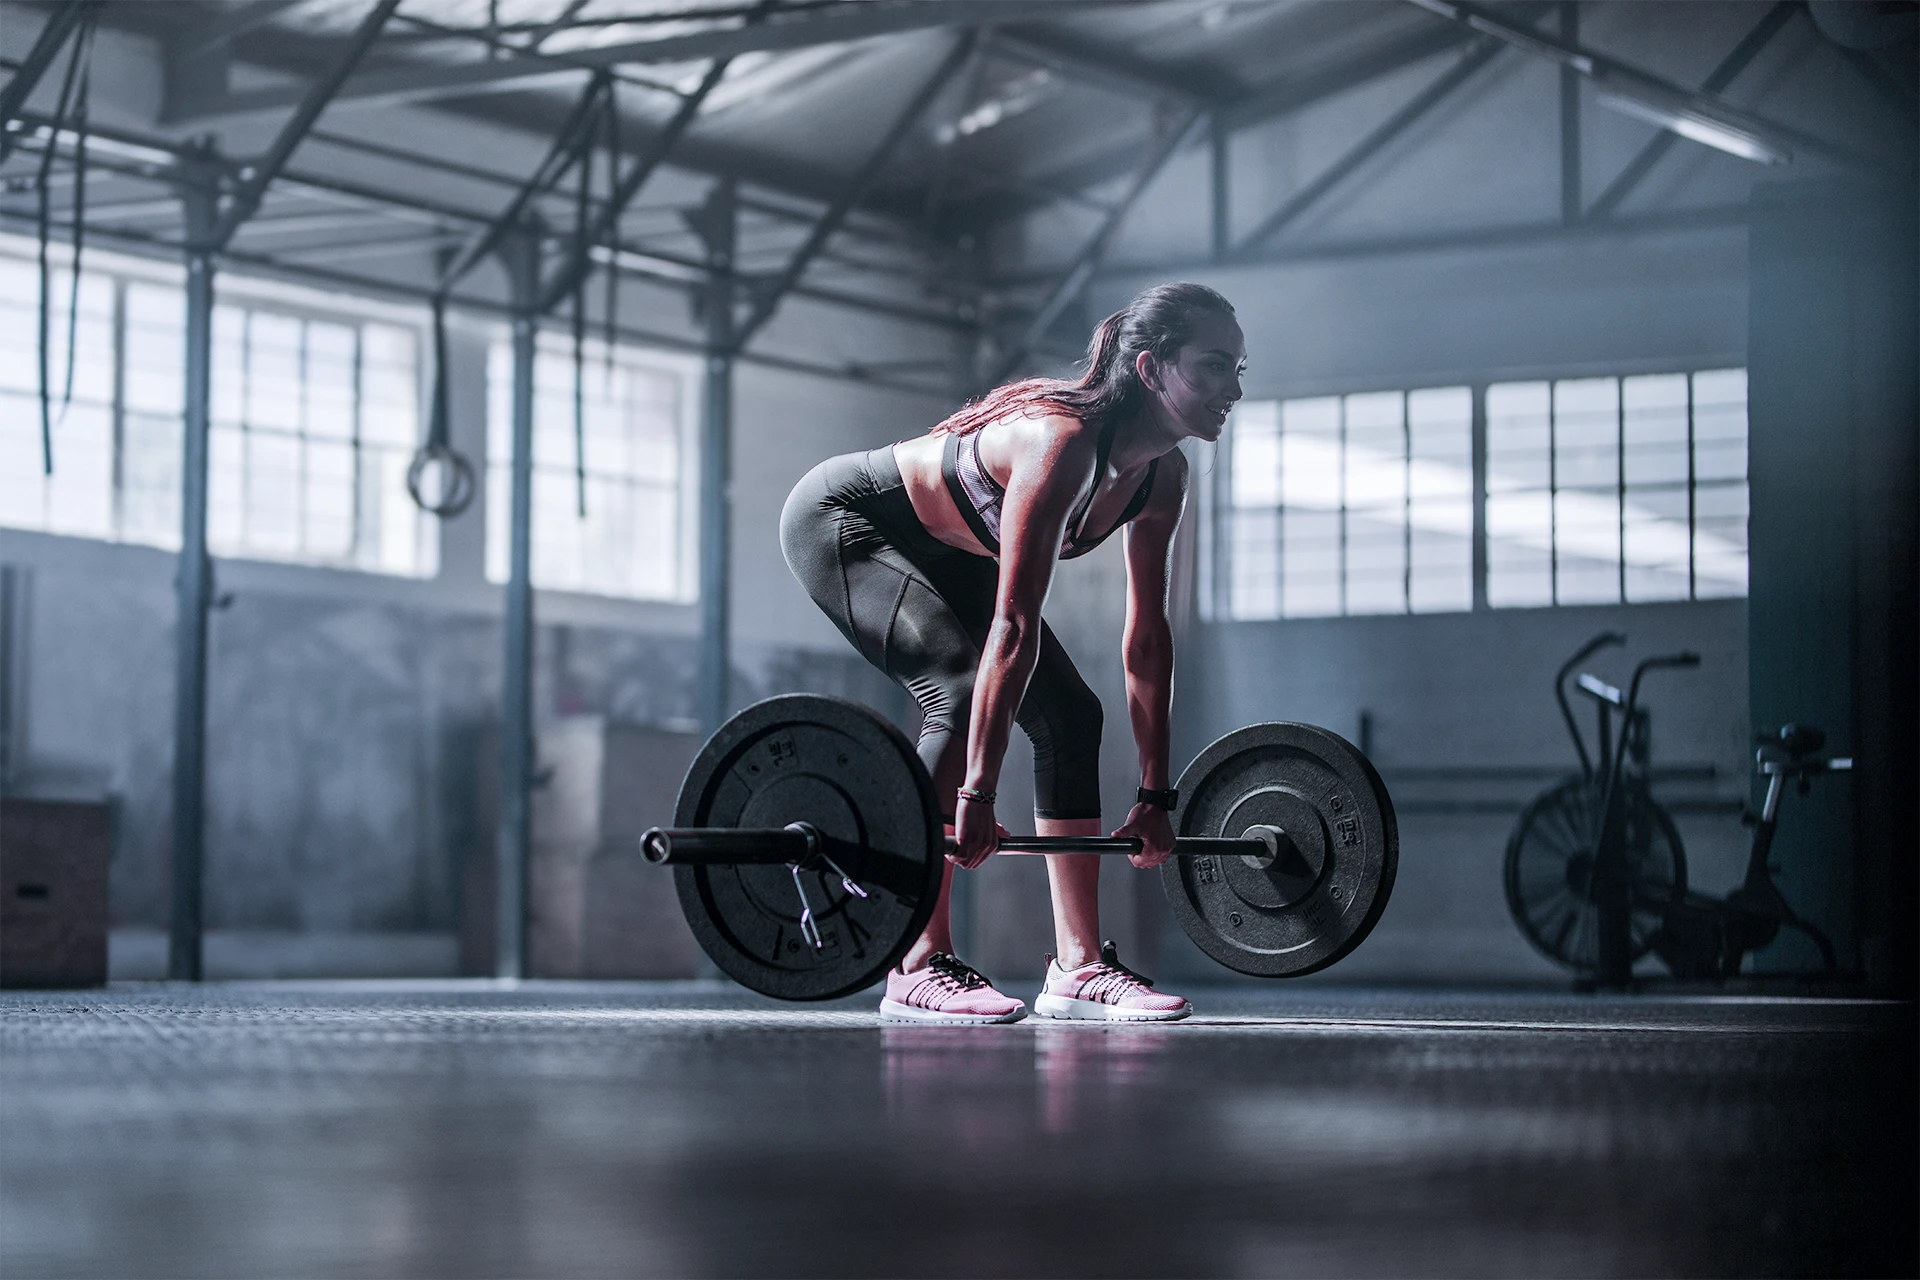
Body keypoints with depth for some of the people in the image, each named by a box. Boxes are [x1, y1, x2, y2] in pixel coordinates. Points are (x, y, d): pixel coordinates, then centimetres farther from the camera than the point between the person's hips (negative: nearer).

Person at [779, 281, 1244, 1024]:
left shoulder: (1163, 476, -11)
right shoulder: (1063, 441, -36)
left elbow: (1147, 635, -4)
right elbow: (1014, 626, -40)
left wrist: (1155, 795, -4)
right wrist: (976, 795, -42)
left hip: (941, 554, 9)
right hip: (842, 519, -9)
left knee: (1070, 713, -2)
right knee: (964, 691, -27)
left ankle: (1078, 967, 2)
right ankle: (918, 969, -25)